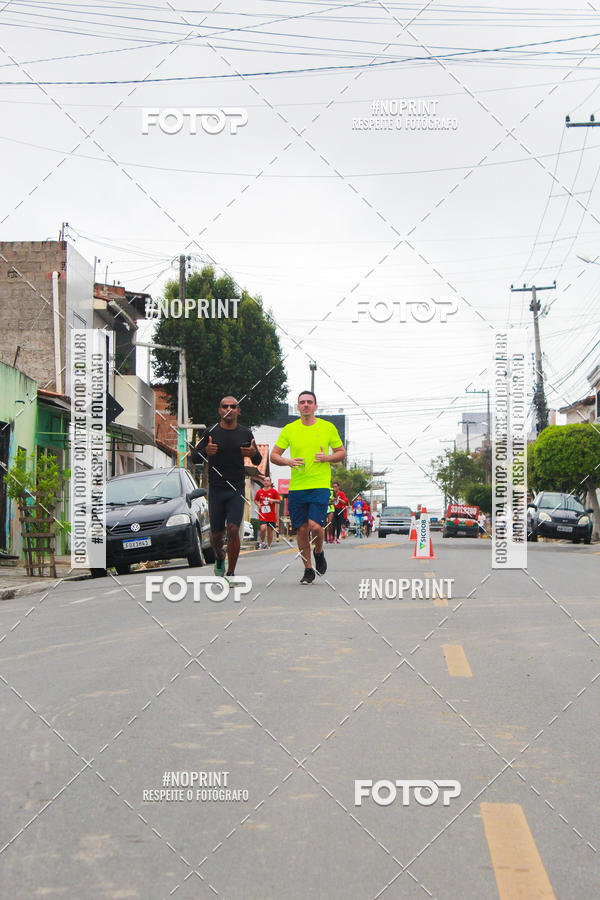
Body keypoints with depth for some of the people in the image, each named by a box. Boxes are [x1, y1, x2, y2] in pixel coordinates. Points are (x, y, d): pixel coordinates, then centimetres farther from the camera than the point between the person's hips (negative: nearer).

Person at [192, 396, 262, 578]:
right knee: (216, 535, 7)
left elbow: (257, 462, 13)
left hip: (237, 490, 0)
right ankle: (219, 557, 40)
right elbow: (194, 458, 2)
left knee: (233, 530, -14)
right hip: (216, 489, 0)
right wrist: (206, 451, -20)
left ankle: (231, 573, -3)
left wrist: (254, 453, -12)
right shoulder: (211, 433, 1)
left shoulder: (245, 434, 5)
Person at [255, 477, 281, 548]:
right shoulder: (259, 491, 8)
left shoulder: (274, 491, 2)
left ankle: (269, 546, 18)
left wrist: (273, 500, -20)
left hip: (271, 515, 0)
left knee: (270, 531, 4)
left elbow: (279, 501, 0)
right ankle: (262, 542, 5)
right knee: (263, 528, -20)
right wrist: (258, 504, -1)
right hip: (262, 515, 0)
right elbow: (255, 500, 21)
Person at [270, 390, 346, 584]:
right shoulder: (289, 429, 6)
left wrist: (327, 458, -8)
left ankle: (318, 552, 15)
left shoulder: (328, 427, 4)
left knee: (315, 525, -17)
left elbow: (342, 453, 12)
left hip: (320, 486, -2)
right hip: (296, 487, 2)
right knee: (301, 530, 3)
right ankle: (308, 569, 19)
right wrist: (288, 462, -11)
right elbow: (274, 455, 9)